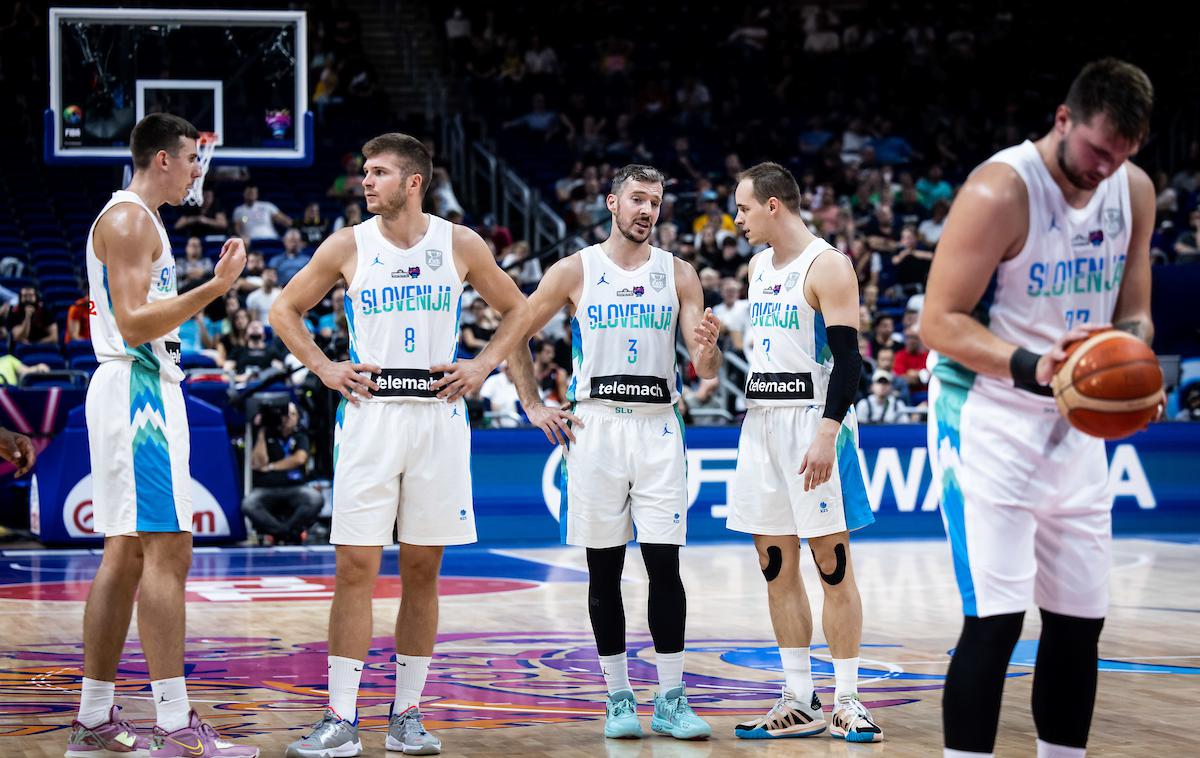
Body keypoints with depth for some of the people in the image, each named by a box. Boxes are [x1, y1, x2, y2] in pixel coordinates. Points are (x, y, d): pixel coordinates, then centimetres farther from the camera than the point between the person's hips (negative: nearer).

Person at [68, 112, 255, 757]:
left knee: (125, 554, 10)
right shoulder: (128, 219, -11)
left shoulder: (136, 220, 22)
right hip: (138, 388, -11)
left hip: (142, 390, 11)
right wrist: (212, 289, -26)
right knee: (167, 551, -14)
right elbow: (133, 321, -20)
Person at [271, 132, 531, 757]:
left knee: (422, 570, 5)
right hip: (371, 415, -1)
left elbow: (517, 311, 14)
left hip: (438, 415, 1)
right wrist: (324, 368, 1)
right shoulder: (347, 246, 2)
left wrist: (481, 367, 2)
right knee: (355, 567, -5)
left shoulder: (460, 245, 3)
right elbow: (285, 311, 13)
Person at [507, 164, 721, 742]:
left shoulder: (678, 275, 6)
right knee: (604, 569, 3)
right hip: (596, 427, -1)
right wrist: (533, 407, 2)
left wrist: (707, 347, -21)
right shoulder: (575, 271, 2)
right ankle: (618, 698, 11)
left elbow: (705, 369, 2)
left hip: (658, 428, 1)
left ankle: (671, 700, 1)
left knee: (664, 564, -4)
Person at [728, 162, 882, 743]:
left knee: (831, 561, -5)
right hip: (761, 419, 8)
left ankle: (847, 704, 0)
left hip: (813, 420, -8)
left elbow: (848, 358, -16)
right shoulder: (759, 266, 14)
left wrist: (827, 433, -24)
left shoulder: (827, 266, -10)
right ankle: (799, 704, 13)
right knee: (776, 567, 7)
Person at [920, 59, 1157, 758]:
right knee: (996, 618, -13)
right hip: (989, 419, -7)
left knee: (1081, 619, 9)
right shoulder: (1002, 190, -19)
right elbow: (940, 320, -18)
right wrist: (1029, 367, -33)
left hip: (1075, 425, 7)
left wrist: (1131, 346, -13)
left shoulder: (1135, 190, 1)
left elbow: (1133, 311, 11)